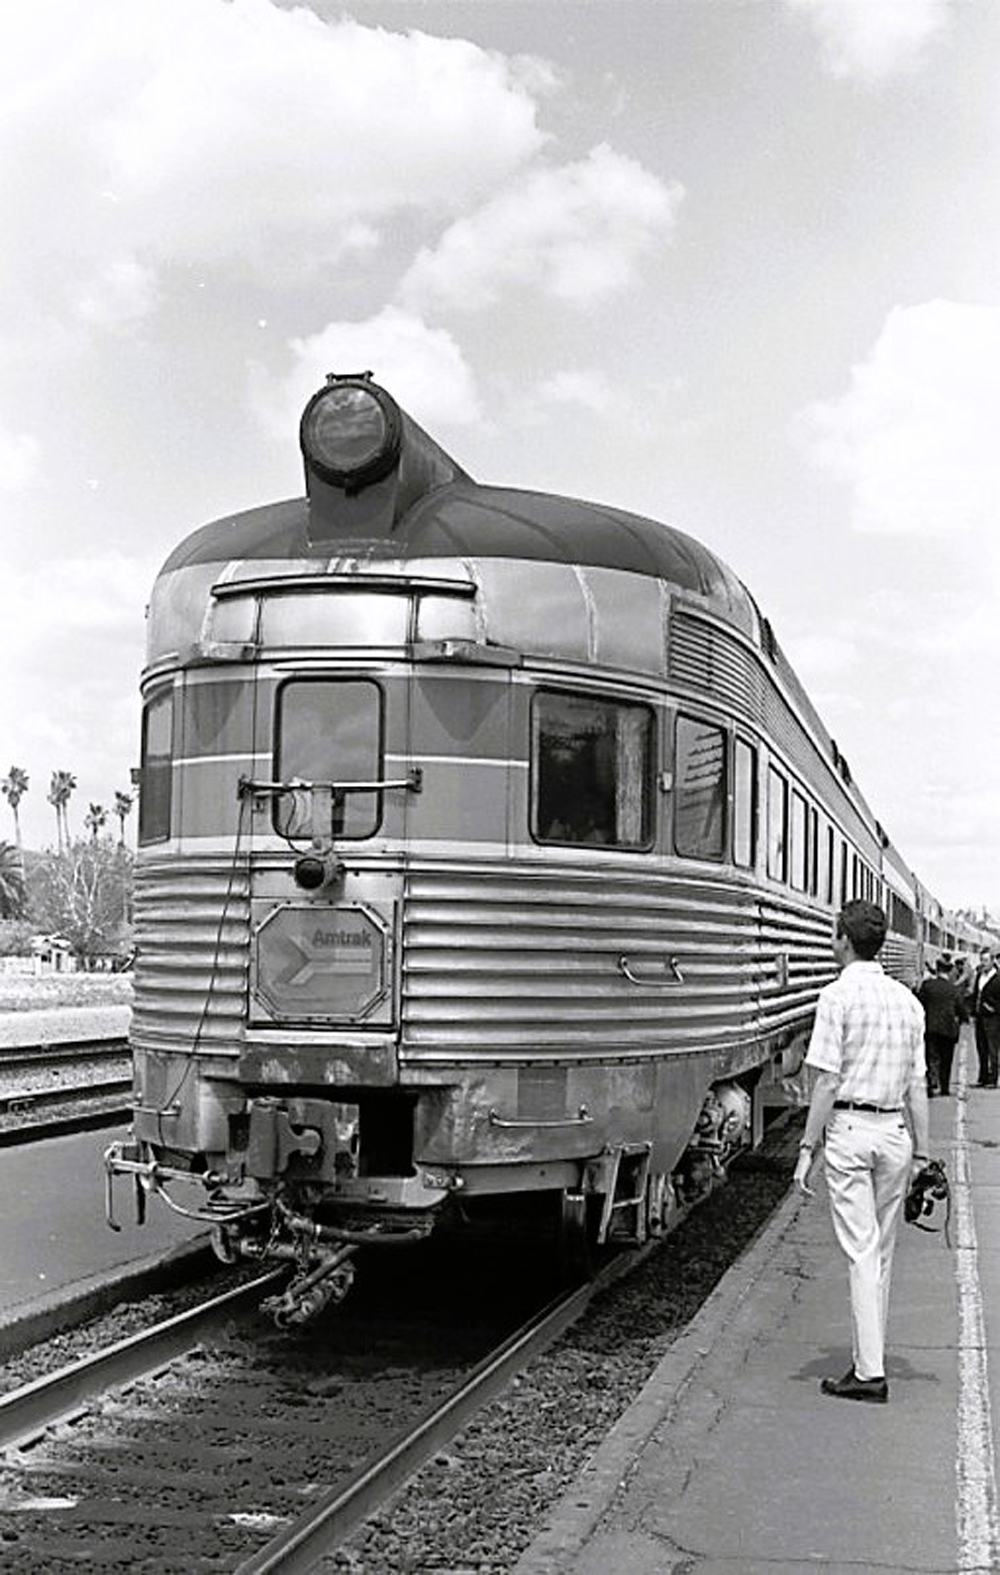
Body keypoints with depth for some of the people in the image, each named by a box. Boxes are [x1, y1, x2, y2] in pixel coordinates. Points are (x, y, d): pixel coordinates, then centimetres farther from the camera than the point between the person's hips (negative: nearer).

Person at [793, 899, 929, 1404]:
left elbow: (828, 1081, -12)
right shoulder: (907, 1000, 9)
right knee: (882, 1252, 14)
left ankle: (870, 1371, -6)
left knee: (862, 1251, -5)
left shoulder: (838, 995, -8)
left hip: (850, 1129, -5)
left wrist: (807, 1147, -8)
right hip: (894, 1132, 5)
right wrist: (921, 1153, 13)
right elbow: (918, 1086, 9)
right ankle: (869, 1356, 21)